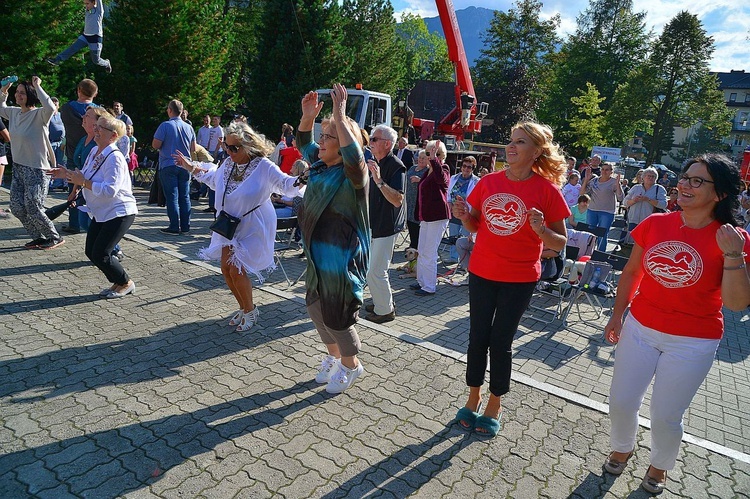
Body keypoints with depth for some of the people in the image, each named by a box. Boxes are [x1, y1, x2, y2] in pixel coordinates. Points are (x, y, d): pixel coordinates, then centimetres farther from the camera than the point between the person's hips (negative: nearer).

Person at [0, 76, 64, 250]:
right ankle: (39, 237, 24)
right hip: (18, 167, 8)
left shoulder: (39, 114, -15)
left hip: (37, 169, -8)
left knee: (33, 210, -5)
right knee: (17, 208, 8)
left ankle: (55, 238, 14)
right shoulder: (14, 112, 7)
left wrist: (37, 87, -26)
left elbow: (51, 108, -37)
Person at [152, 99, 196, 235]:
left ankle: (174, 227, 0)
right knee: (185, 197, 8)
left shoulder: (165, 126, -9)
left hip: (168, 166, -4)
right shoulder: (189, 127, 6)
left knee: (172, 197, -1)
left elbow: (155, 145, -10)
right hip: (185, 166, 4)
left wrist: (166, 143, 9)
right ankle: (185, 226, 11)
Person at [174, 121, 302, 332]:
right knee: (226, 269, 8)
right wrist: (191, 167, 21)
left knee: (237, 270, -9)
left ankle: (251, 310, 16)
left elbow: (286, 184, -22)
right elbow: (214, 178, 21)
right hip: (230, 225, 7)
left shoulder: (264, 166, -19)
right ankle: (244, 308, 29)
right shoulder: (227, 164, 1)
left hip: (253, 228, -7)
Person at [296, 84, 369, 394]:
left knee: (336, 316, 4)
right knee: (316, 309, 19)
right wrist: (308, 115, 3)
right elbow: (303, 143, 20)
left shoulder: (353, 173, -16)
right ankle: (333, 356, 42)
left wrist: (340, 114, -34)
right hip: (317, 256, 9)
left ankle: (351, 365, 30)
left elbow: (353, 154, -38)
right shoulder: (320, 166, 7)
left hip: (343, 259, -8)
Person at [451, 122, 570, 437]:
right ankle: (473, 398, 32)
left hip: (519, 279, -3)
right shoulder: (488, 182, -1)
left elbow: (560, 243, -6)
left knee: (500, 342, 6)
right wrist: (464, 217, -11)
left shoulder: (547, 190, -10)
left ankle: (494, 405, 28)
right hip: (481, 272, 3)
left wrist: (541, 230, -25)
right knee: (477, 337, 11)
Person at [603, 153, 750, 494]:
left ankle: (660, 465, 42)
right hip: (640, 329, 3)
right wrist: (617, 315, 9)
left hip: (692, 343, -3)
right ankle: (622, 448, 44)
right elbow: (631, 273, 6)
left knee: (665, 416, 11)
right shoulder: (654, 224, -5)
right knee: (621, 402, 12)